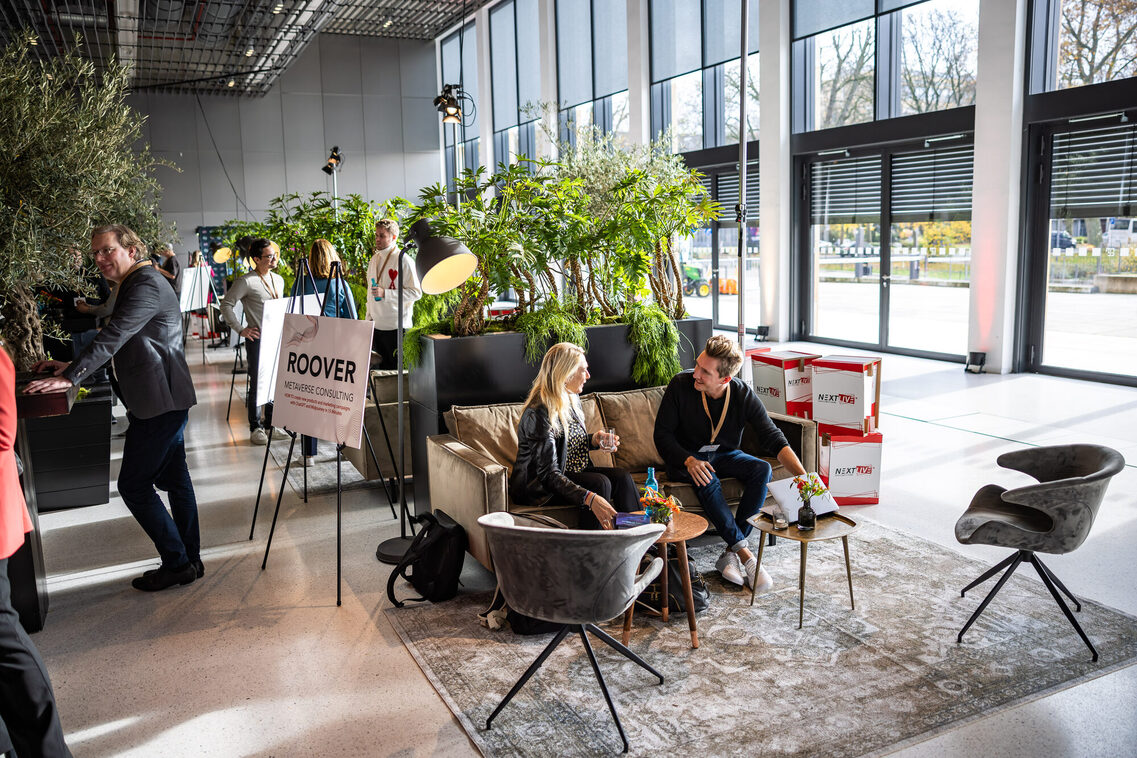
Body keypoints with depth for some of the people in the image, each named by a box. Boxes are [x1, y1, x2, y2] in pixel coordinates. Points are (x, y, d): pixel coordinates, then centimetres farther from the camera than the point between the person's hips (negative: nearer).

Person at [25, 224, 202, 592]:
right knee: (173, 479, 14)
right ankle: (190, 559, 22)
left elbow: (113, 337, -25)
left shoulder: (146, 285, -15)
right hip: (166, 399, 11)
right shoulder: (136, 283, 18)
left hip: (159, 402, -11)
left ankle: (177, 562, 2)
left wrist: (70, 377, -28)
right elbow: (117, 340, 24)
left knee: (134, 485, -5)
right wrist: (71, 366, 17)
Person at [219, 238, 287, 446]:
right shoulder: (246, 281, -9)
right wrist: (240, 329, -12)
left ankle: (270, 425, 22)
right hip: (257, 339, -7)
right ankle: (255, 428, 8)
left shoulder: (279, 279, 14)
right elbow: (226, 305, -9)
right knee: (257, 384, -1)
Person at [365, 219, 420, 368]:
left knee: (397, 368, -1)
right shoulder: (374, 259, 12)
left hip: (397, 327, -7)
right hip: (377, 325, 7)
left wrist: (385, 293, -21)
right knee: (379, 367, 12)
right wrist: (369, 317, 17)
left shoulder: (404, 261, -10)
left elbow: (416, 292, -15)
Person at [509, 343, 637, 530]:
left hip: (575, 471, 8)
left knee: (622, 477, -14)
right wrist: (589, 498, -42)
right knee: (600, 483, -28)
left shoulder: (571, 399, 4)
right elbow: (548, 474, -30)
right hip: (538, 486, -8)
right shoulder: (539, 413, -24)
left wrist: (593, 440, 0)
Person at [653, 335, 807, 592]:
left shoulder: (743, 395, -15)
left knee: (762, 469, -25)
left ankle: (730, 554, -24)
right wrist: (689, 461, -28)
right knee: (707, 481, -35)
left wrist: (803, 477, -31)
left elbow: (774, 439, -17)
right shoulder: (681, 385, -19)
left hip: (725, 455, 3)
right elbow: (662, 433, -11)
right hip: (686, 458, -2)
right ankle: (745, 556, -29)